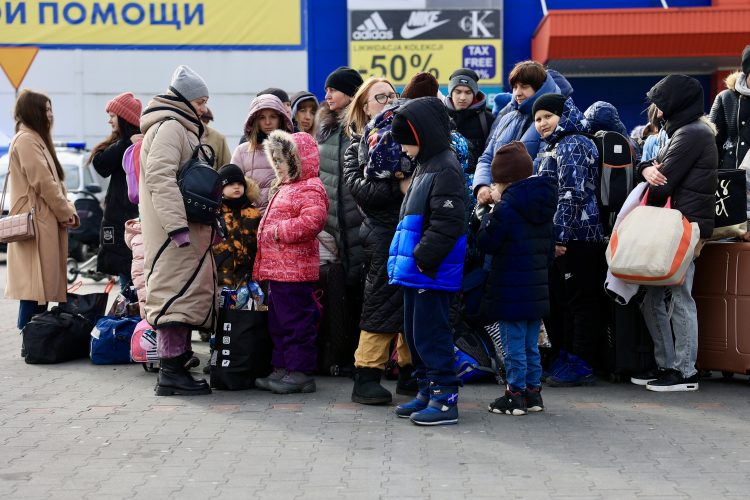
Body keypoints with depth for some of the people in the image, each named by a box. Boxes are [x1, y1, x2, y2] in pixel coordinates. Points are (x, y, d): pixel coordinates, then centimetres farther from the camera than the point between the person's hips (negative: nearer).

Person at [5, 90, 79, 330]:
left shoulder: (37, 139, 23)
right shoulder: (26, 140, -9)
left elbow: (54, 181, 21)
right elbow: (44, 182, -16)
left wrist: (69, 210, 7)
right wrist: (66, 213, -7)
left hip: (46, 224, 10)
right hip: (37, 225, -10)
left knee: (43, 287, 9)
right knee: (35, 289, -12)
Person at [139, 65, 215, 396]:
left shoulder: (181, 129, 23)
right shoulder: (169, 127, -11)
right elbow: (161, 178, -22)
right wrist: (178, 225, -27)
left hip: (189, 231, 11)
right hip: (176, 231, -11)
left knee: (187, 293, 11)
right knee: (176, 292, -11)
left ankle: (177, 365, 16)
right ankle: (170, 372, -10)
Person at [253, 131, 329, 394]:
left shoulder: (309, 188, -13)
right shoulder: (285, 188, 22)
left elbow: (313, 220, -29)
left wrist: (279, 231, -22)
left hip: (294, 271, -11)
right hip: (277, 269, 11)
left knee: (295, 321, -6)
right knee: (278, 322, 15)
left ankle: (300, 372, 0)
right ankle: (282, 368, 23)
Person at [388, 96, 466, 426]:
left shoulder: (445, 170, -15)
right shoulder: (424, 166, 18)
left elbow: (447, 223, -23)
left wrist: (422, 257, -22)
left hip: (432, 272, -10)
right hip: (416, 268, 10)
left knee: (430, 333, -6)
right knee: (414, 332, 15)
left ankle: (445, 397, 0)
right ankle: (428, 390, 25)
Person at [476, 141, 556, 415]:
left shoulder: (506, 208, -16)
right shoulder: (543, 208, 9)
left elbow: (486, 242, -11)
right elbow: (549, 246, 17)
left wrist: (490, 212, 0)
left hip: (510, 291, -8)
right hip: (537, 288, 8)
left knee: (514, 346, 1)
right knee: (531, 346, 16)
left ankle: (515, 395, 6)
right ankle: (533, 391, 21)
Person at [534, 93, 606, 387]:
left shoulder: (571, 145, -11)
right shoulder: (557, 147, 21)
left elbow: (572, 194, -20)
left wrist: (559, 236, -22)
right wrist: (556, 236, 27)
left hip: (576, 236, -11)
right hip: (567, 238, 11)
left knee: (580, 301, -5)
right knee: (560, 301, 15)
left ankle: (581, 367, 0)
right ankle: (565, 359, 24)